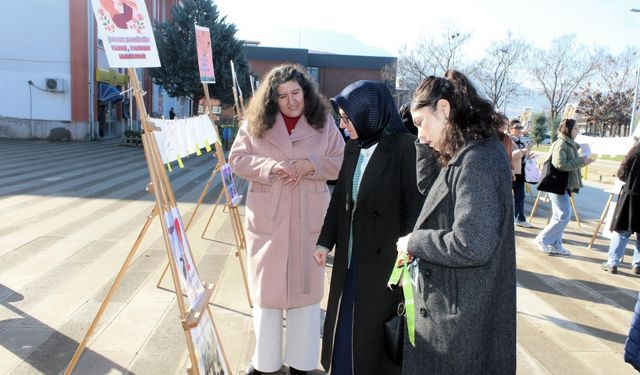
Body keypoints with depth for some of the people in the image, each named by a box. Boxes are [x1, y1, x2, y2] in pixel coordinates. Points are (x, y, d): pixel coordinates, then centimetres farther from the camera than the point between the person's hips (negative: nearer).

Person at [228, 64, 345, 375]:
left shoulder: (324, 122, 3)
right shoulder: (255, 122, 3)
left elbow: (342, 162, 3)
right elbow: (237, 158, 2)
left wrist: (312, 165, -15)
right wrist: (268, 167, -16)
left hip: (309, 218, 0)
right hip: (267, 217, 0)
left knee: (305, 285, 8)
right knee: (266, 286, 8)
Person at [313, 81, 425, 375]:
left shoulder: (404, 146, -15)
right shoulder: (353, 147, 6)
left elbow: (415, 204, -15)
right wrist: (325, 241, 9)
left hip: (384, 258, -7)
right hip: (349, 255, 7)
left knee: (375, 330, 7)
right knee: (345, 323, 18)